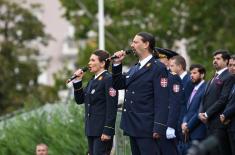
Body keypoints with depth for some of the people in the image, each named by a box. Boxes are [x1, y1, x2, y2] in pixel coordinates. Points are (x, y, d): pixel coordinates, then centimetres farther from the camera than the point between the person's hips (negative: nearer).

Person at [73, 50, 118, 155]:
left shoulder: (108, 79, -11)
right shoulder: (92, 81, 17)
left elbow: (112, 107, -16)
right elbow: (80, 100, 18)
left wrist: (107, 131, -21)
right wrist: (77, 81, 6)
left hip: (102, 130, -9)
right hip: (91, 130, 9)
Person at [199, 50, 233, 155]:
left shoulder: (229, 77, -7)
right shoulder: (214, 78, 22)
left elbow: (223, 99, -15)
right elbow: (205, 98, 20)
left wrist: (207, 114, -14)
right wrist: (201, 112, 1)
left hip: (219, 123, -9)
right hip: (209, 123, 9)